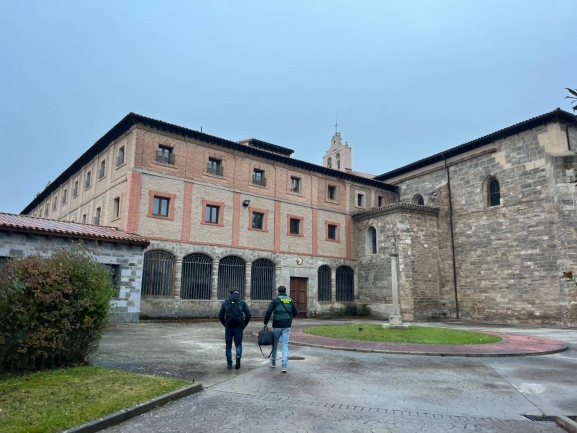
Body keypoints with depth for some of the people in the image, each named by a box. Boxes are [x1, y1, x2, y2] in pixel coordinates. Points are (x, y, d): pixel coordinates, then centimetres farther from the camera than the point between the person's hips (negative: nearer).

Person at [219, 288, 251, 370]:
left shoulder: (225, 303, 2)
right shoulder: (242, 303, 1)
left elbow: (220, 316, 0)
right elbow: (248, 315, -5)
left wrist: (225, 325, 9)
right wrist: (244, 325, 5)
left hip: (228, 327, 0)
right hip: (239, 327, 0)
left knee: (228, 345, 14)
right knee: (238, 344, 14)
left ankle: (229, 364, 14)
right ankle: (238, 356, -13)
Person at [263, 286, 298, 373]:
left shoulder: (275, 300, -4)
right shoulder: (290, 300, 4)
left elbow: (268, 312, -11)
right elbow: (295, 313, 7)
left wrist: (265, 323, -2)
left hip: (277, 326, -1)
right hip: (287, 326, 1)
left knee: (274, 344, 16)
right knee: (285, 345, 1)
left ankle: (273, 362, 30)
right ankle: (284, 366, -9)